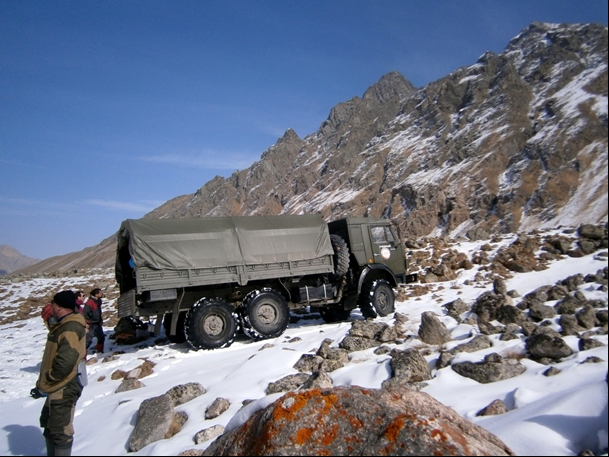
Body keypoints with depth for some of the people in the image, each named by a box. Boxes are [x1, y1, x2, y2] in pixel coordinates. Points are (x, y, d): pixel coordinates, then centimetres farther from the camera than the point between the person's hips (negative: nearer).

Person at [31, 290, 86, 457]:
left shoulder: (71, 328, -22)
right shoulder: (63, 325, 12)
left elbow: (65, 361, -30)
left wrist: (45, 384, -17)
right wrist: (43, 383, 13)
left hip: (63, 389, -11)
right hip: (57, 387, 11)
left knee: (60, 430, 0)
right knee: (49, 425, 23)